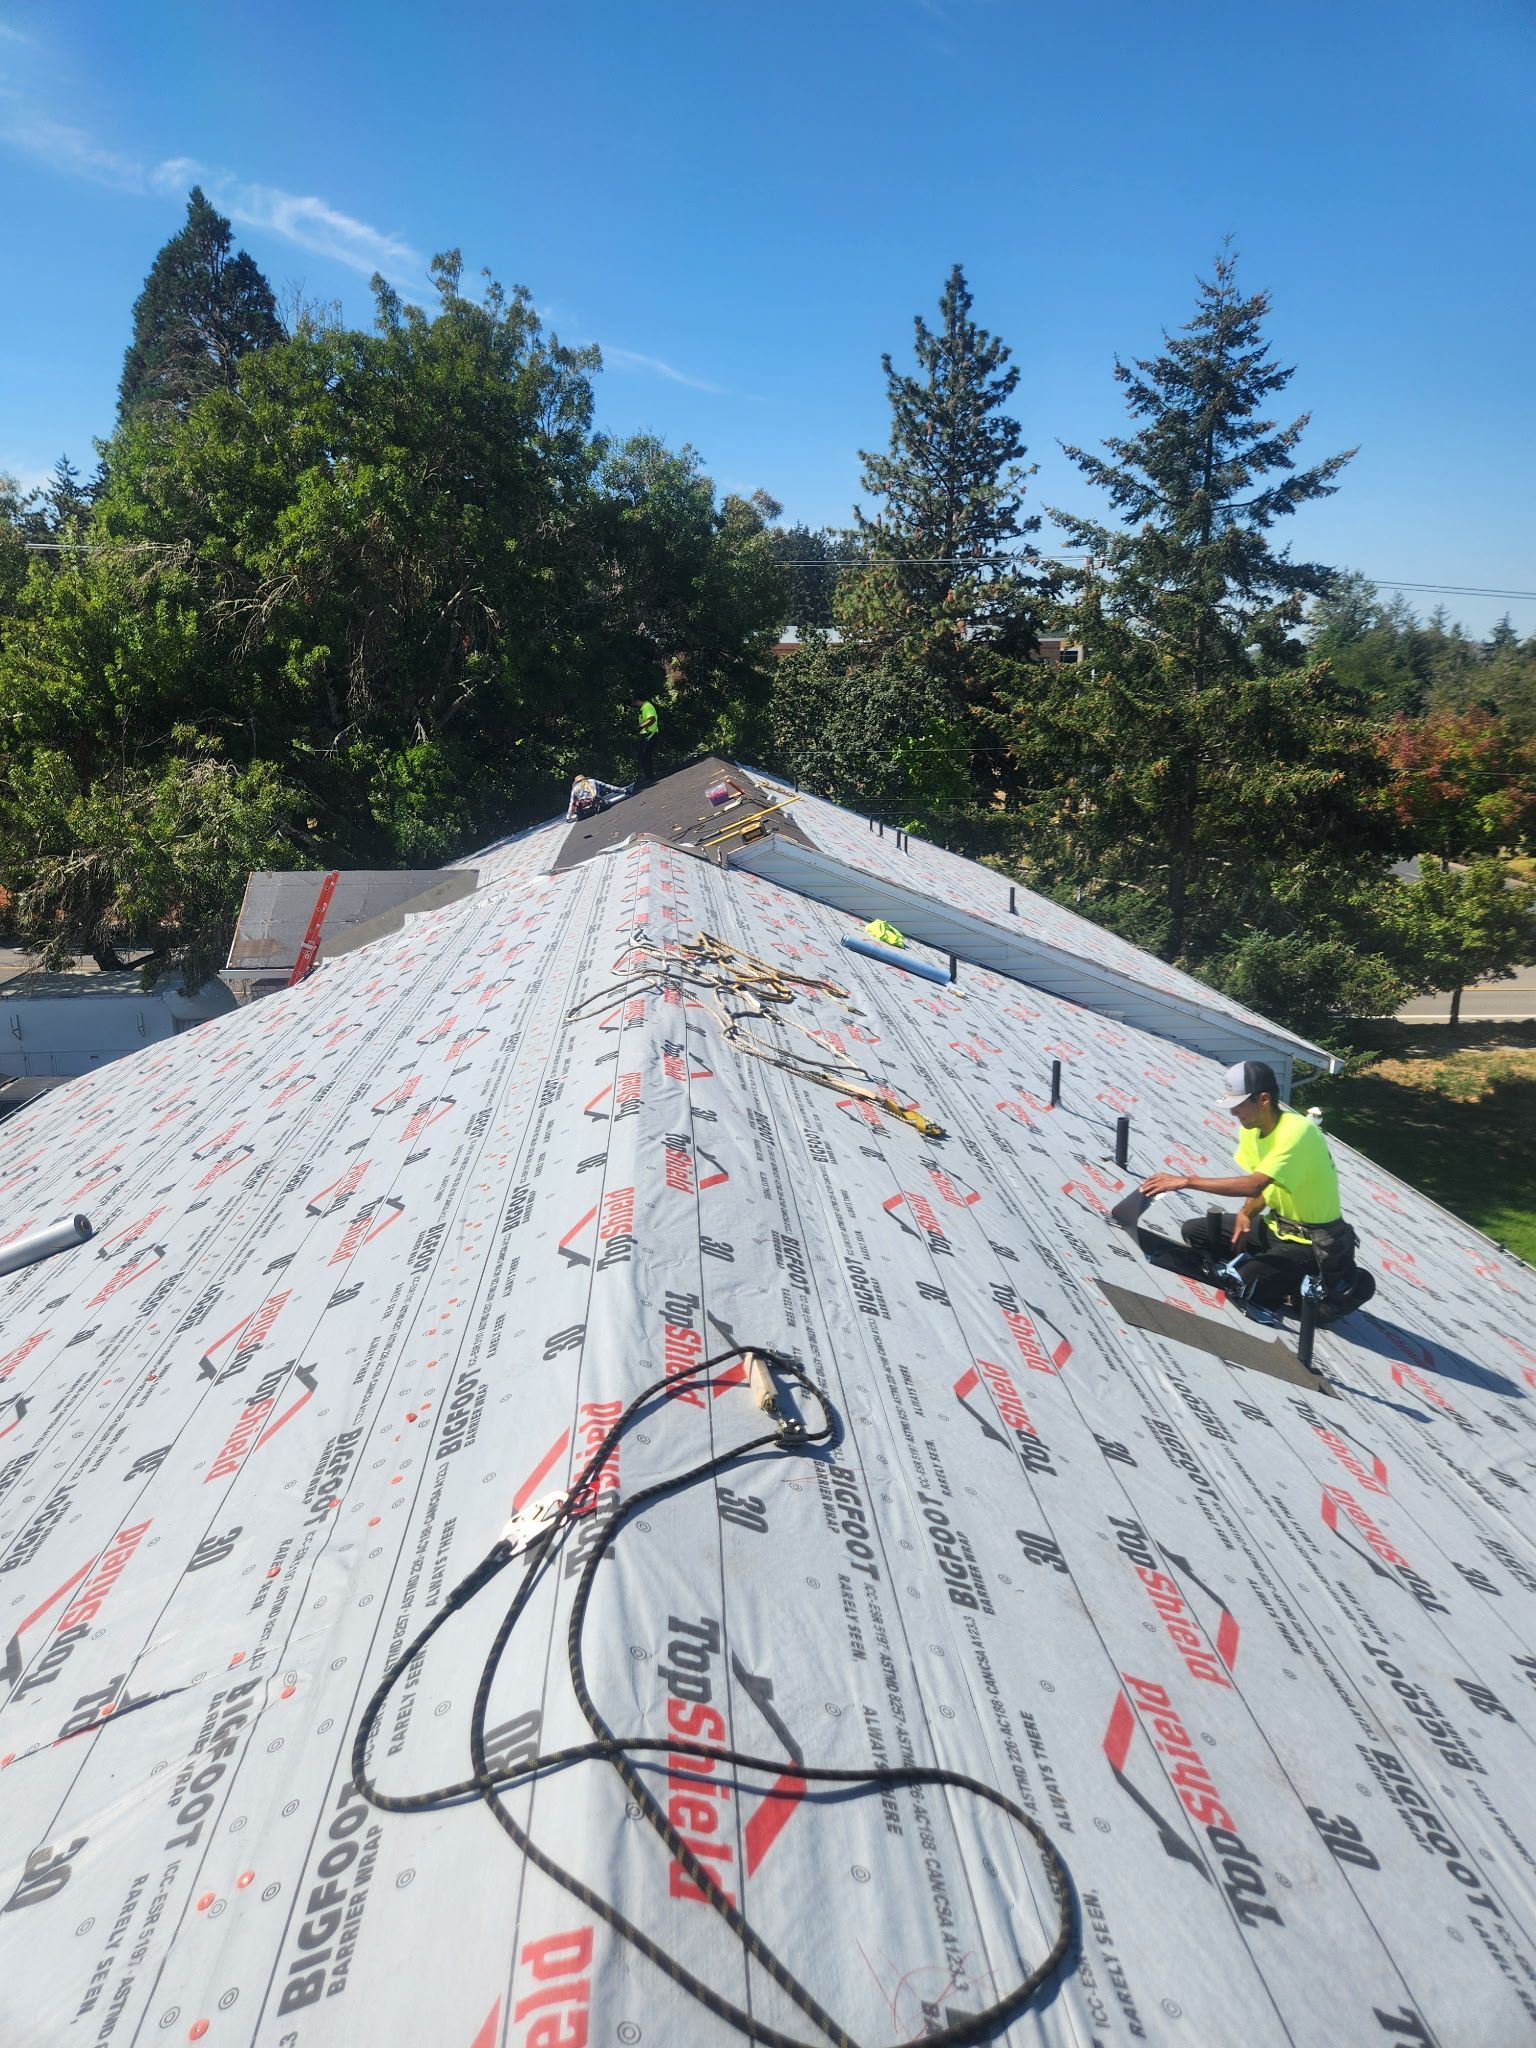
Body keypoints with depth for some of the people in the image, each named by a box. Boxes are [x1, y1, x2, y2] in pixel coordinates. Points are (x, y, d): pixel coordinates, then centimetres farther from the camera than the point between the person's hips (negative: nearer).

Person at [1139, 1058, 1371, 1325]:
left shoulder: (1297, 1131, -28)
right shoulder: (1251, 1129, -1)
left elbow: (1254, 1184, -37)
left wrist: (1187, 1181, -35)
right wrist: (1246, 1213, -12)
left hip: (1313, 1242, -8)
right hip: (1277, 1226, 8)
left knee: (1241, 1285, -25)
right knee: (1194, 1231, 2)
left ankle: (1321, 1289, 0)